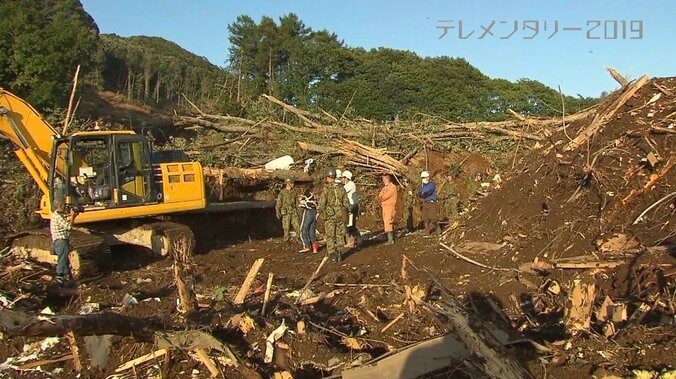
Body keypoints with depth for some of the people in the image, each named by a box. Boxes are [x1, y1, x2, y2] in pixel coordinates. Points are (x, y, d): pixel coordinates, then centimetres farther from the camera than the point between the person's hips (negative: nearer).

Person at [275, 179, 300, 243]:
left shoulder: (294, 192, 7)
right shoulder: (282, 192, -5)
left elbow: (297, 202, 14)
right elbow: (278, 203, -4)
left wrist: (298, 211, 13)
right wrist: (277, 212, -7)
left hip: (293, 211, 3)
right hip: (285, 212, -3)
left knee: (296, 225, -2)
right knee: (286, 227, 1)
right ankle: (286, 240, 12)